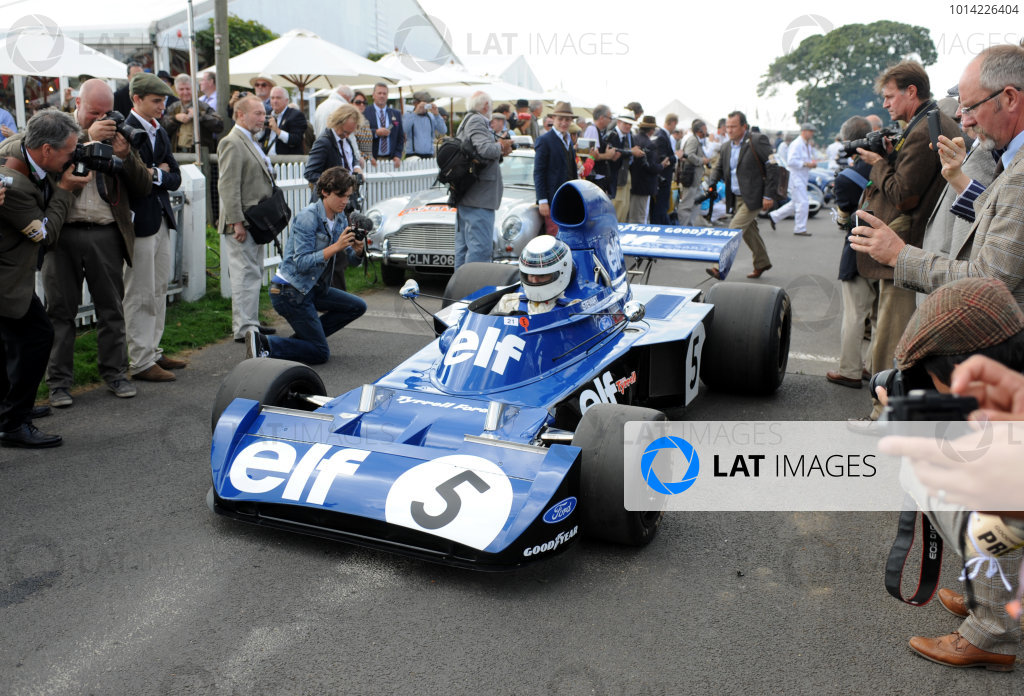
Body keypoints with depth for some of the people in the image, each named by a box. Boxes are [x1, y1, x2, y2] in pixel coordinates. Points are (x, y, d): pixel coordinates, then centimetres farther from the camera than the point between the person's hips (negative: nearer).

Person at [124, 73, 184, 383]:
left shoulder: (160, 133, 15)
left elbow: (175, 178, 10)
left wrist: (156, 175, -6)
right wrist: (160, 172, -10)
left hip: (161, 219, 9)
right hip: (139, 221, -9)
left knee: (159, 291, 14)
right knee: (140, 296, -2)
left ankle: (152, 351, 24)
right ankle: (140, 362, 5)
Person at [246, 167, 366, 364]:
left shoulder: (340, 218, 5)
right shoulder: (307, 217, -19)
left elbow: (346, 260, 6)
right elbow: (302, 263, -25)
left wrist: (357, 252, -16)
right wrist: (336, 247, -31)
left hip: (313, 288, 8)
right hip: (289, 291, -8)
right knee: (320, 353, -7)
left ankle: (303, 338, 11)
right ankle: (264, 344, -9)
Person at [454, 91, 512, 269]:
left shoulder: (466, 121, 20)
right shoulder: (477, 121, -11)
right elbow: (485, 149, -25)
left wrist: (499, 148, 11)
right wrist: (500, 147, -6)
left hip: (465, 195, 11)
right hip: (478, 198, -11)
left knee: (463, 247, 14)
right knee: (480, 248, -11)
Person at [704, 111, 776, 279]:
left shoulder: (758, 140, -12)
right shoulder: (726, 146, 8)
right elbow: (719, 168, 18)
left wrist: (768, 195, -16)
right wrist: (712, 184, -4)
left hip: (753, 196, -7)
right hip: (736, 197, 7)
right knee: (749, 231, 16)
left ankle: (721, 267, -14)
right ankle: (761, 263, 33)